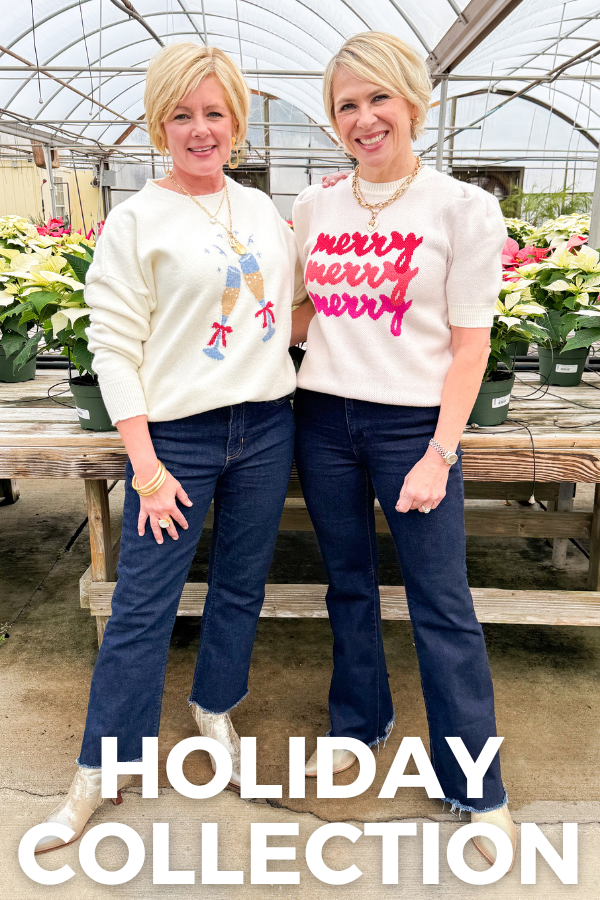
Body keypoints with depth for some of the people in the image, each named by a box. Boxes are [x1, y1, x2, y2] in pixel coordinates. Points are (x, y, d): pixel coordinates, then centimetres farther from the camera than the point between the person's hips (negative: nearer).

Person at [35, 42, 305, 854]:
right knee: (142, 605, 1)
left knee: (242, 585, 16)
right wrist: (145, 467, -12)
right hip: (178, 432, -4)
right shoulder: (136, 222, -4)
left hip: (266, 424, 5)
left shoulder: (263, 208, 12)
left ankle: (214, 708, 41)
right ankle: (102, 768, 22)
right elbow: (114, 348, -8)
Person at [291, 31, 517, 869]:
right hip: (323, 416, 4)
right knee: (349, 583, 16)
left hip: (413, 421, -4)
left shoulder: (463, 207, -4)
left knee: (442, 605, 2)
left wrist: (439, 455, -12)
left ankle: (478, 789, 21)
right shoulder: (313, 206, 8)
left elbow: (470, 343, -6)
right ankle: (360, 720, 39)